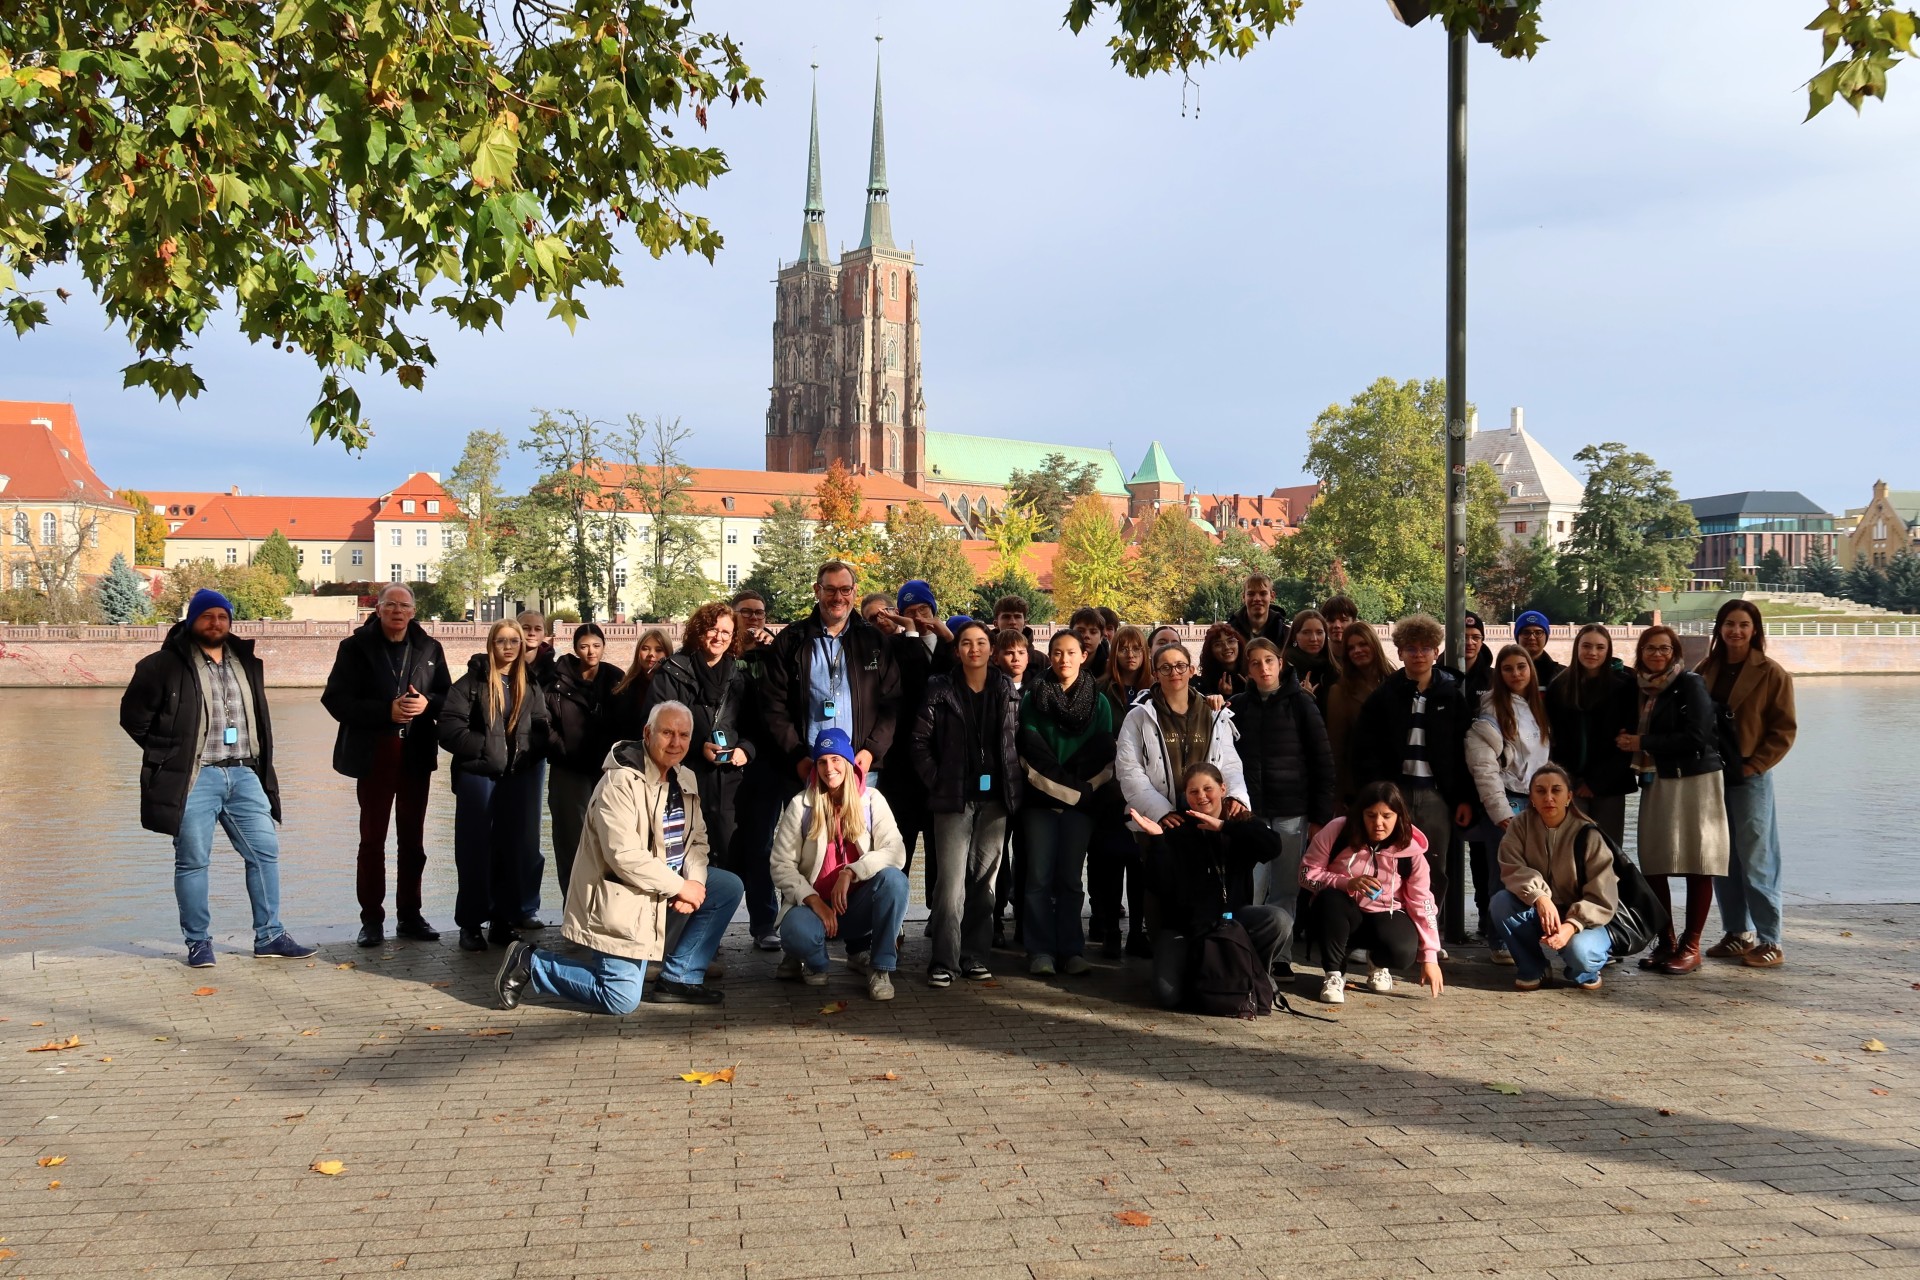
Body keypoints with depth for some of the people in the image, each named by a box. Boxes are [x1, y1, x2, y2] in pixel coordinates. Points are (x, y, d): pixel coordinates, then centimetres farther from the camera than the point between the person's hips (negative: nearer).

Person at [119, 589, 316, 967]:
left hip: (243, 775, 5)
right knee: (193, 861, 1)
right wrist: (168, 754, -1)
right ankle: (198, 942, 13)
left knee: (265, 852, 4)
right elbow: (133, 714, 1)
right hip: (194, 779, -5)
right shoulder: (166, 664, -4)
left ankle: (269, 936, 12)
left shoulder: (246, 662, 14)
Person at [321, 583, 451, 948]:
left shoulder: (429, 648, 8)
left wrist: (427, 703, -12)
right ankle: (372, 919, 9)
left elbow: (448, 695, 10)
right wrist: (386, 711, -18)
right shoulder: (356, 647, -1)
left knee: (412, 837, 9)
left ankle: (409, 915, 18)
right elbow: (336, 699, -8)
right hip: (373, 755, -3)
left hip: (416, 754, 3)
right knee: (372, 838, 1)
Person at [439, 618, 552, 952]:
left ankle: (504, 920, 19)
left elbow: (542, 728, 8)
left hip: (518, 777, 4)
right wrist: (484, 748, -14)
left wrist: (529, 752, -8)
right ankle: (471, 923, 11)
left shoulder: (530, 685, 7)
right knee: (475, 849, 3)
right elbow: (450, 727, -12)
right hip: (478, 775, -3)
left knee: (512, 849, 9)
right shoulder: (472, 681, -5)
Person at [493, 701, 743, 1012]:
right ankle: (530, 962, 7)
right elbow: (624, 856, -28)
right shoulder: (621, 782, -21)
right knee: (621, 1000, -10)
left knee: (729, 888, 0)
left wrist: (693, 880, -11)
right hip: (621, 899, -9)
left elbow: (696, 839, 9)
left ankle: (679, 978, 7)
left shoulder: (684, 780, 6)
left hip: (667, 887, 9)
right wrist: (680, 887, -21)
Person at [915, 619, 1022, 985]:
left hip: (995, 797, 3)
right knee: (952, 878, -7)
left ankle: (974, 955, 15)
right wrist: (936, 782, -5)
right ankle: (944, 961, -2)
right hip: (955, 798, -3)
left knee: (984, 879, 7)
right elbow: (920, 742, -1)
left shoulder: (1008, 691, 7)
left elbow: (1017, 741, 8)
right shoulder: (940, 691, 0)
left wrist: (1012, 782, 0)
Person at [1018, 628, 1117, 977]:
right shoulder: (1034, 698, 5)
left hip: (1081, 802, 1)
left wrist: (1082, 789, -10)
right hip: (1040, 799, -1)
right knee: (1040, 877, -3)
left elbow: (1102, 754, 3)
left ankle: (1071, 950, 7)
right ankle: (1041, 951, 0)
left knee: (1070, 878, 3)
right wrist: (1067, 785, -10)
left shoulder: (1098, 702, 9)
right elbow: (1032, 751, -2)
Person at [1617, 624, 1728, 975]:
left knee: (1697, 864, -3)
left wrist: (1643, 743, -11)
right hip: (1655, 784, 6)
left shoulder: (1690, 684, -5)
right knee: (1652, 864, 2)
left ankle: (1690, 946, 5)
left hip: (1694, 781, -6)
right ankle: (1666, 942, 14)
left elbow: (1696, 737, -15)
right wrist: (1628, 743, 0)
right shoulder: (1642, 688, 13)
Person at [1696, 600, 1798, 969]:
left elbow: (1784, 731, -6)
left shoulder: (1772, 674, -5)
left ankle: (1769, 942, 4)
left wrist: (1751, 767, -12)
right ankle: (1738, 934, 19)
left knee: (1756, 862, -4)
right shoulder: (1707, 670, 8)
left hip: (1750, 778, -5)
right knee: (1721, 861, 9)